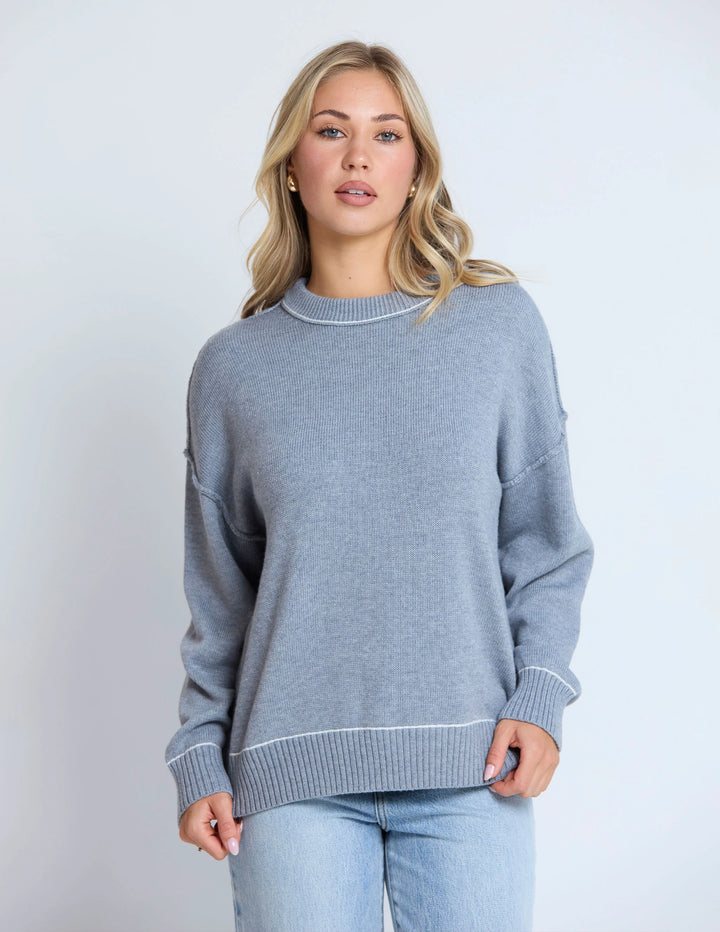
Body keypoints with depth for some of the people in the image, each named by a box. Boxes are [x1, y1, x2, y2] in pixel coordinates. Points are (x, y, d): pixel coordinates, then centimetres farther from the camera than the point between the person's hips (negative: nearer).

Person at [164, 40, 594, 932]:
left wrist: (540, 697, -4)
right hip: (292, 770, 0)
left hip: (471, 766, 0)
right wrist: (199, 757, 6)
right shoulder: (234, 365, 5)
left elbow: (545, 540, 6)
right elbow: (217, 591, 9)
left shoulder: (500, 323, 3)